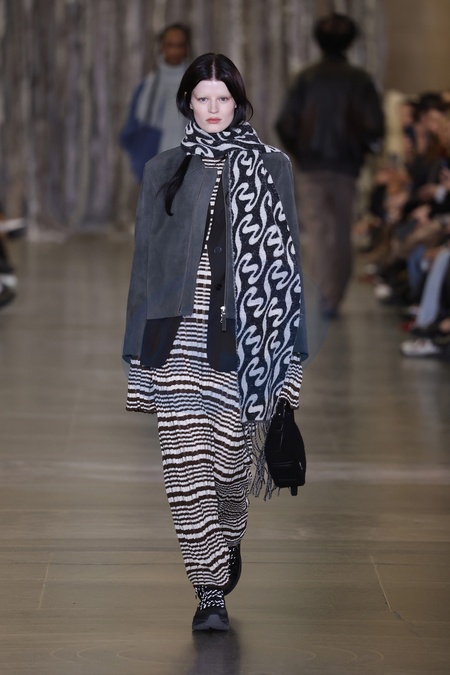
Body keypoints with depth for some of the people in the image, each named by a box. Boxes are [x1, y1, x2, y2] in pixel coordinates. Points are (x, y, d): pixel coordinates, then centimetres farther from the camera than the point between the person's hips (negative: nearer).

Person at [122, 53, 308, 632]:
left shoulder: (271, 168, 7)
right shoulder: (164, 171, 10)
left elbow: (287, 256, 6)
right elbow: (145, 258, 10)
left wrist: (286, 351, 1)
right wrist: (141, 348, 5)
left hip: (242, 329, 0)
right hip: (178, 331, 1)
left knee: (233, 450, 6)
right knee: (187, 461, -7)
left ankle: (229, 538, 37)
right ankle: (209, 591, -4)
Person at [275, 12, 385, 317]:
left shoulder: (307, 78, -2)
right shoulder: (359, 79, -3)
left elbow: (285, 123, -5)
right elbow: (375, 126, -8)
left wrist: (299, 152, 10)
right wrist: (362, 149, 11)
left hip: (312, 166, 0)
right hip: (346, 167, 0)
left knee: (317, 230, -1)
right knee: (342, 234, 11)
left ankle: (321, 295, -16)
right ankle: (335, 299, 15)